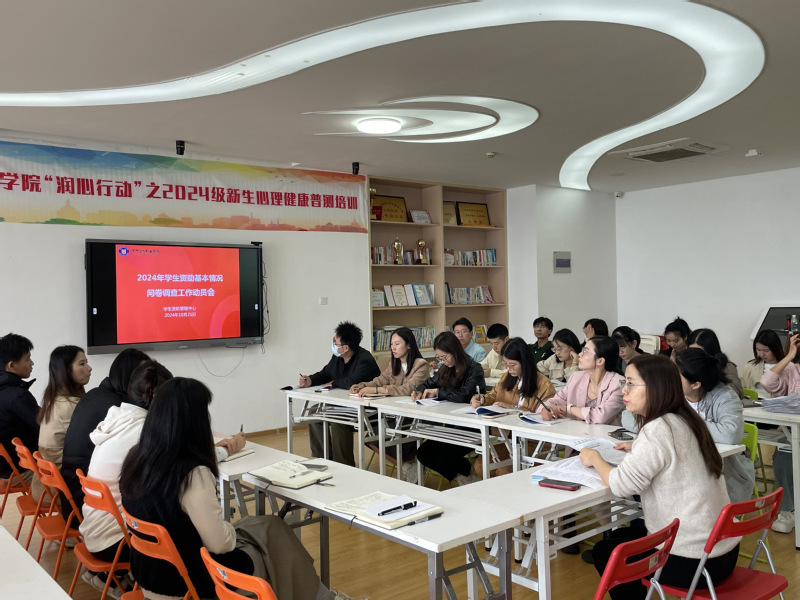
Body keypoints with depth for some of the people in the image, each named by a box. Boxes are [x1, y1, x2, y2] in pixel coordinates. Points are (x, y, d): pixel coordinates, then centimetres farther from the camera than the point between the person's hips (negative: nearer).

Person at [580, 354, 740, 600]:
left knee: (605, 552, 12)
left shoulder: (659, 430, -23)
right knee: (619, 536, 25)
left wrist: (594, 457, -7)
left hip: (693, 560, -8)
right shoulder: (684, 420, 4)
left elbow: (622, 484, -24)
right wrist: (639, 449, 9)